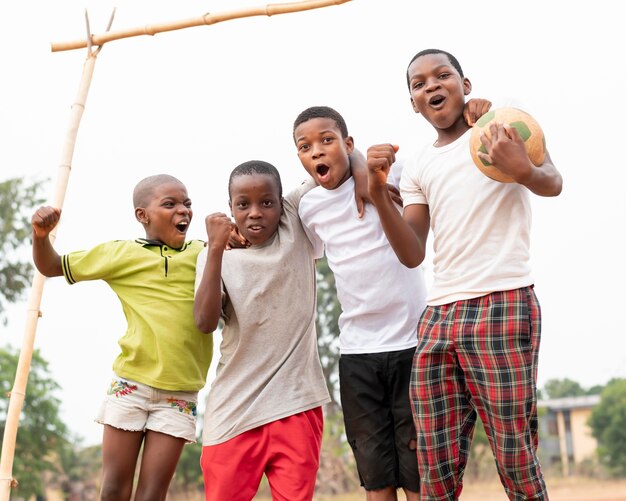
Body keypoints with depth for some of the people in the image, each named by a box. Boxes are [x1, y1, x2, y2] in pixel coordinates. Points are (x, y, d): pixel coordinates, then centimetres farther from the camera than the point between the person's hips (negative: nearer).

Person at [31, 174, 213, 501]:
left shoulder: (204, 254, 7)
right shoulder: (121, 253, 4)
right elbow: (51, 267, 10)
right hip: (131, 385, 0)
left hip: (179, 395, 0)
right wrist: (41, 235, -10)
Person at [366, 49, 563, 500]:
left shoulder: (504, 118, 7)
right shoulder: (417, 168, 19)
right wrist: (379, 195, -4)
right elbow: (413, 255, 10)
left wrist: (523, 172, -32)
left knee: (515, 459, -4)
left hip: (503, 303, -5)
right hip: (438, 317, 5)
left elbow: (553, 183, -9)